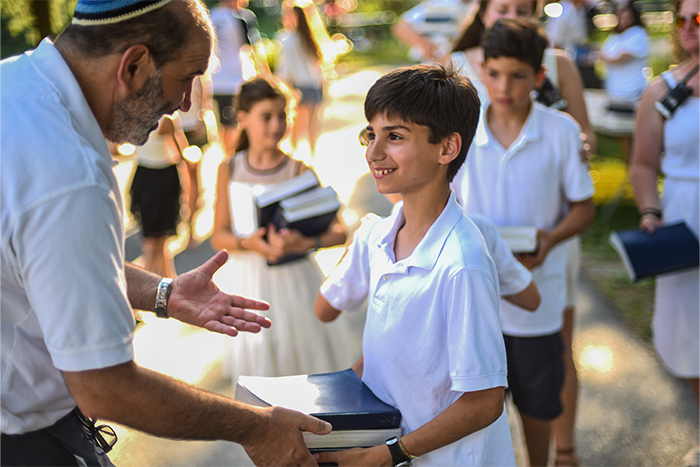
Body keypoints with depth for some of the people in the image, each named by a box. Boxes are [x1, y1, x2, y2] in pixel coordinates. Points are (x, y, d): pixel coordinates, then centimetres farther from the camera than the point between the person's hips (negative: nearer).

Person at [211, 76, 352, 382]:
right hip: (245, 281, 2)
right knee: (254, 363, 11)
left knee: (299, 359, 4)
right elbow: (219, 235, 1)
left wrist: (306, 243, -32)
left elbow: (339, 232, -12)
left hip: (292, 279, -2)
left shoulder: (299, 171, -7)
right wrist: (247, 243, -20)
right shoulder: (229, 170, 2)